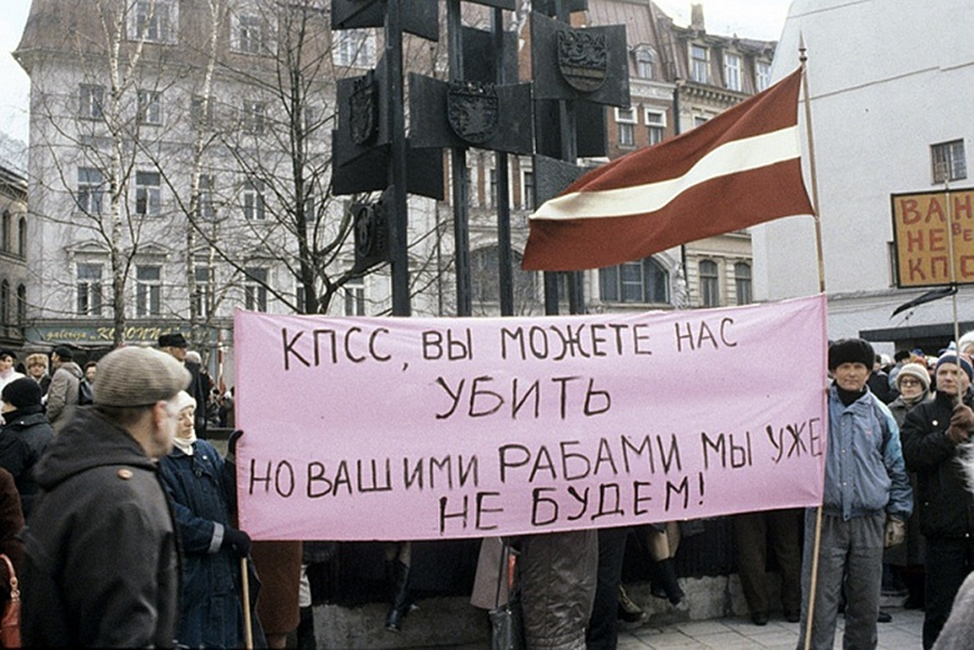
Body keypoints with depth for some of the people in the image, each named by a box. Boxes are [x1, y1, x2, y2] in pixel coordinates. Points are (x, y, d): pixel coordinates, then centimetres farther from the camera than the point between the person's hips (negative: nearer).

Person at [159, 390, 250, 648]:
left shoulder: (206, 450, 10)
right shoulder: (158, 463, -13)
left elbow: (230, 496, 10)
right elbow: (177, 521, -20)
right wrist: (227, 535, -16)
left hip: (224, 572, 7)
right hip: (188, 576, -7)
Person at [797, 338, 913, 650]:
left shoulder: (879, 414, 7)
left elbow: (897, 468, 13)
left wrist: (897, 515, 9)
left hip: (869, 521, 2)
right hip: (825, 519, -2)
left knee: (866, 603, 10)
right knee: (819, 603, -2)